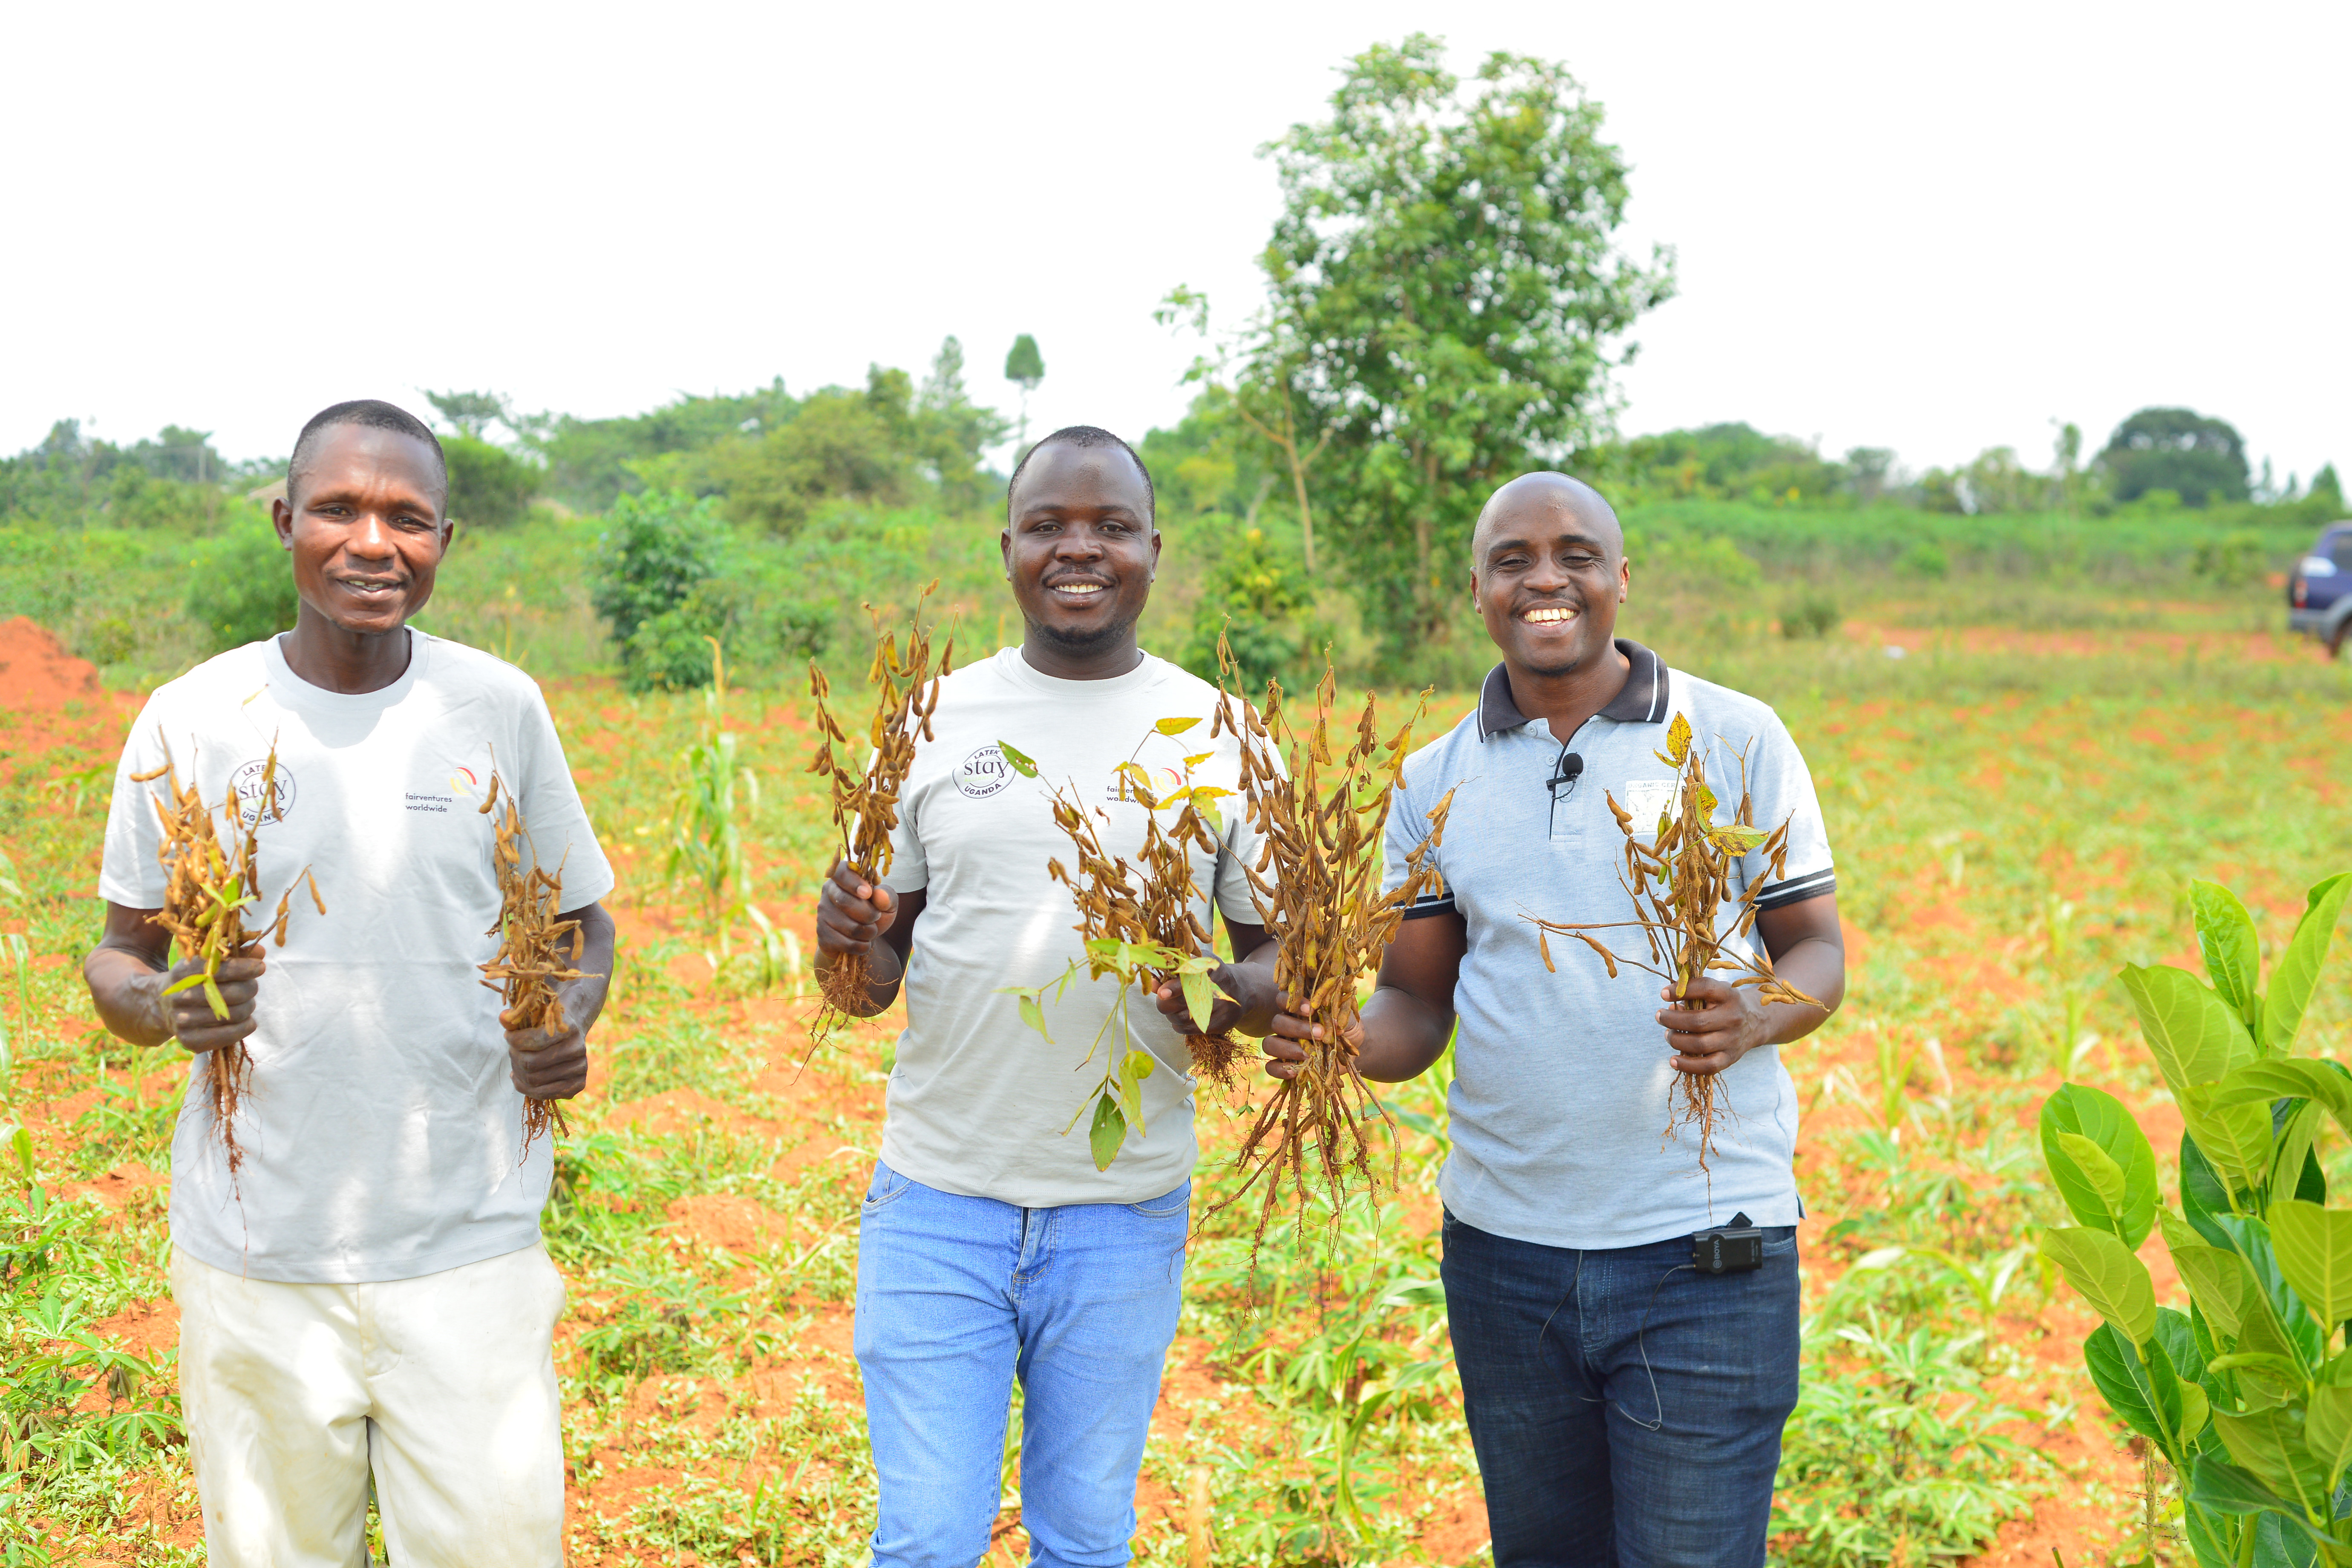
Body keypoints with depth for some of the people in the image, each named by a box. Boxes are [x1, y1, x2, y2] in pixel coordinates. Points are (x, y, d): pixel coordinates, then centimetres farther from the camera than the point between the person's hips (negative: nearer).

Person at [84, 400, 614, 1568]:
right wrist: (165, 1006, -17)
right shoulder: (192, 721, -2)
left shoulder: (499, 707, 0)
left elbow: (580, 921, 11)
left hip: (471, 1252, 0)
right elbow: (120, 958, 6)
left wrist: (570, 1018, -10)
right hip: (255, 1262, 0)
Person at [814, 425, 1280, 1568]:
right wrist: (847, 941, -16)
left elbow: (1279, 952, 6)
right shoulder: (933, 721, 2)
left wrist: (1235, 995, -17)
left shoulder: (1219, 740, 0)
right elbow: (873, 978, 7)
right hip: (938, 1202, 0)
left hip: (1127, 1213, 0)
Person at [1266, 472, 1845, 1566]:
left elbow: (1817, 951, 1)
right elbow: (1415, 1005, 8)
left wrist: (1753, 1019, -21)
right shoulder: (1435, 783, 7)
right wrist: (1337, 1038, -15)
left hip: (1702, 1247, -3)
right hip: (1502, 1248, 4)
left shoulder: (1735, 740, -2)